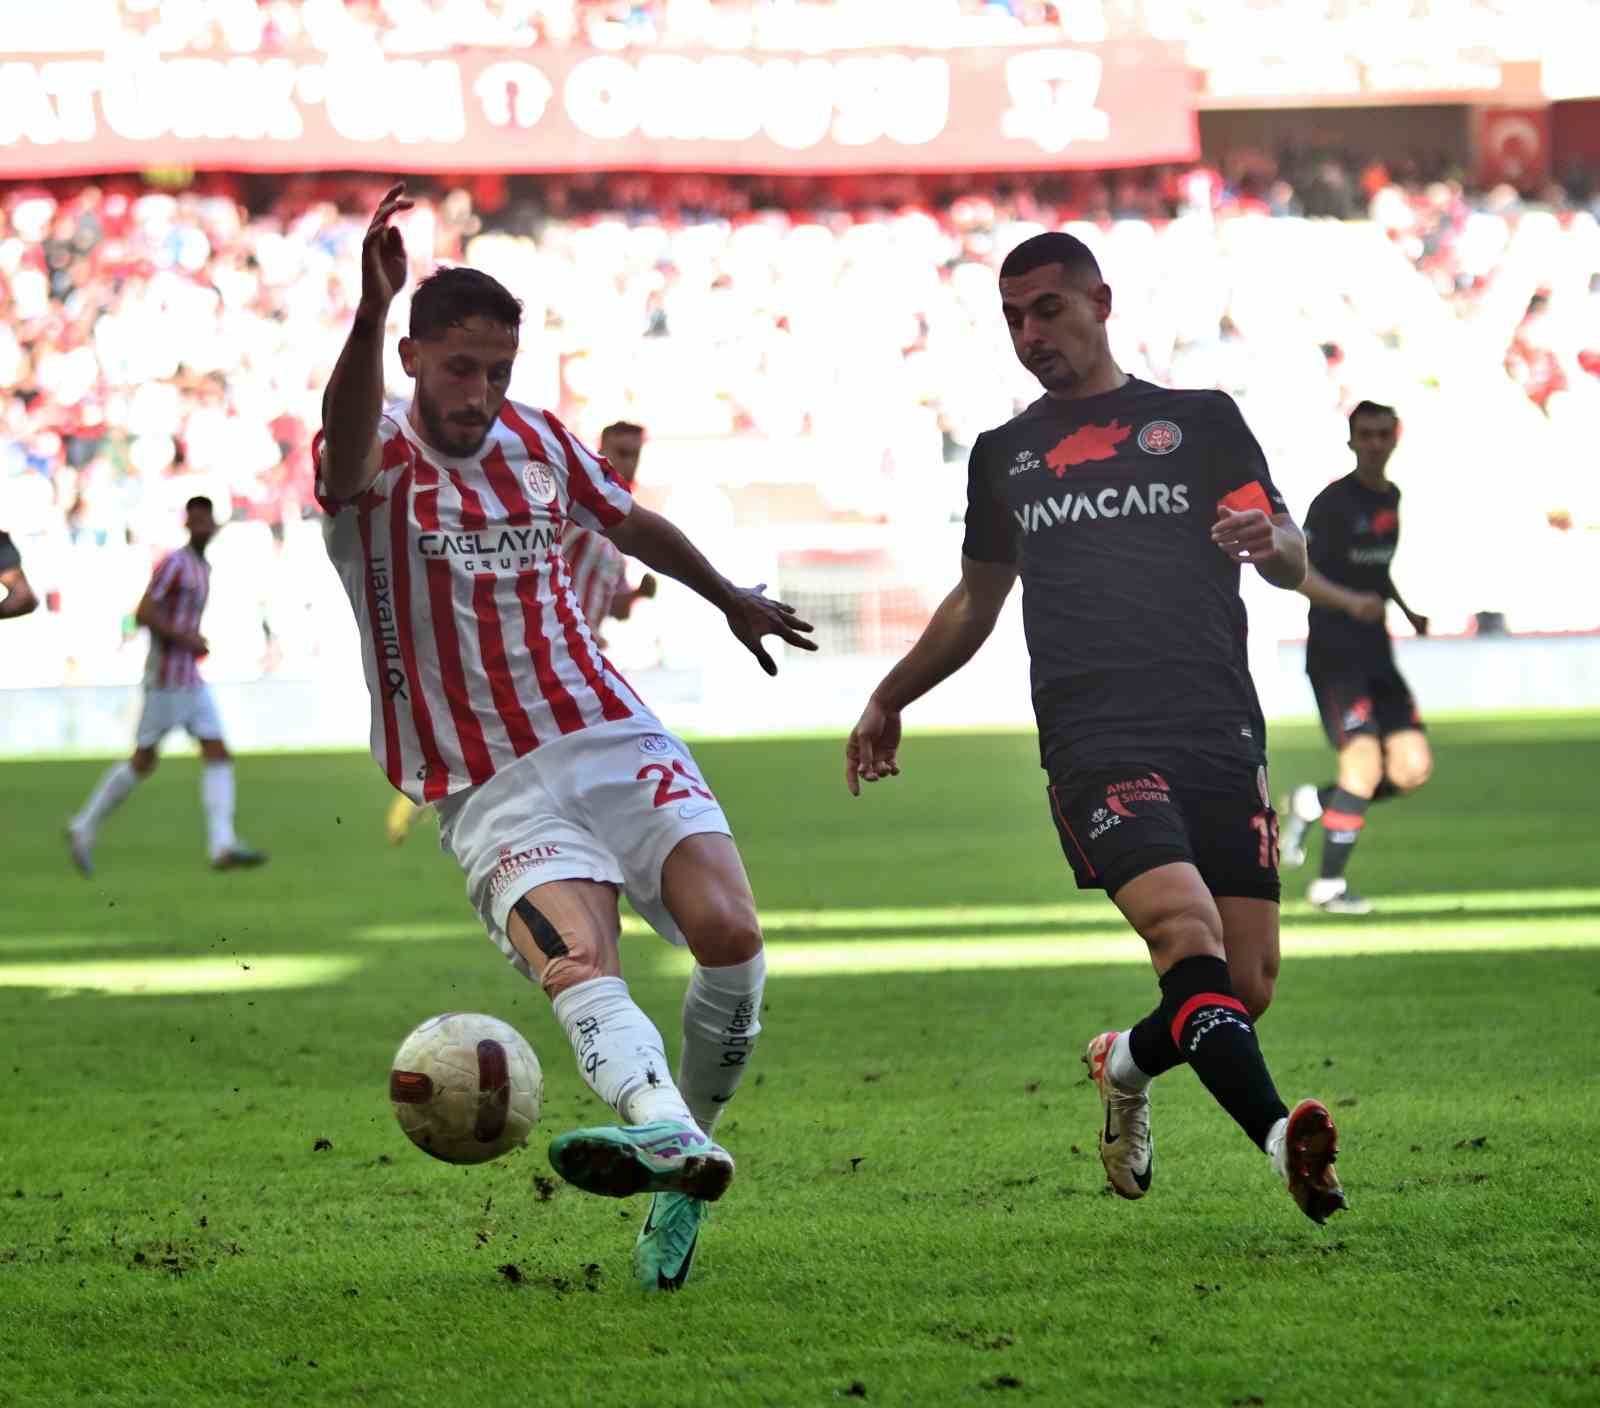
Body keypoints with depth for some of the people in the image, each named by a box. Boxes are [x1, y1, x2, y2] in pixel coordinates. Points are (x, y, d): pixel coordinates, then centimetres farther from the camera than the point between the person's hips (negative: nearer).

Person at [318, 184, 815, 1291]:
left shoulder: (537, 438, 12)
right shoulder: (374, 457, -4)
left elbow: (632, 523, 32)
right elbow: (349, 445, -31)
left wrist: (732, 599, 46)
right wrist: (370, 315, -50)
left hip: (618, 742, 4)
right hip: (492, 792, -4)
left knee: (729, 932, -19)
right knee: (576, 961, -30)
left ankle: (693, 1135, 0)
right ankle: (662, 1129, -55)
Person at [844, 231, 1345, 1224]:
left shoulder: (1201, 421, 13)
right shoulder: (1006, 455, 19)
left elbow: (1295, 563, 6)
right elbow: (978, 600, 33)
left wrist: (1268, 542, -17)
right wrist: (891, 701, 33)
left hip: (1221, 734, 1)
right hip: (1096, 745, -1)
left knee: (1247, 988, -4)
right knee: (1188, 936, -25)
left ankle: (1128, 1066, 26)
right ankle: (1283, 1138, -38)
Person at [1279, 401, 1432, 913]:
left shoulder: (1395, 501, 13)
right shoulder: (1333, 502, -9)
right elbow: (1300, 572, -17)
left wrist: (1409, 611, 17)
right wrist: (1349, 601, -32)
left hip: (1377, 654, 7)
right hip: (1334, 654, -7)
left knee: (1413, 768, -3)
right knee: (1364, 763, -17)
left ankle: (1312, 803, 19)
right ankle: (1329, 886, -5)